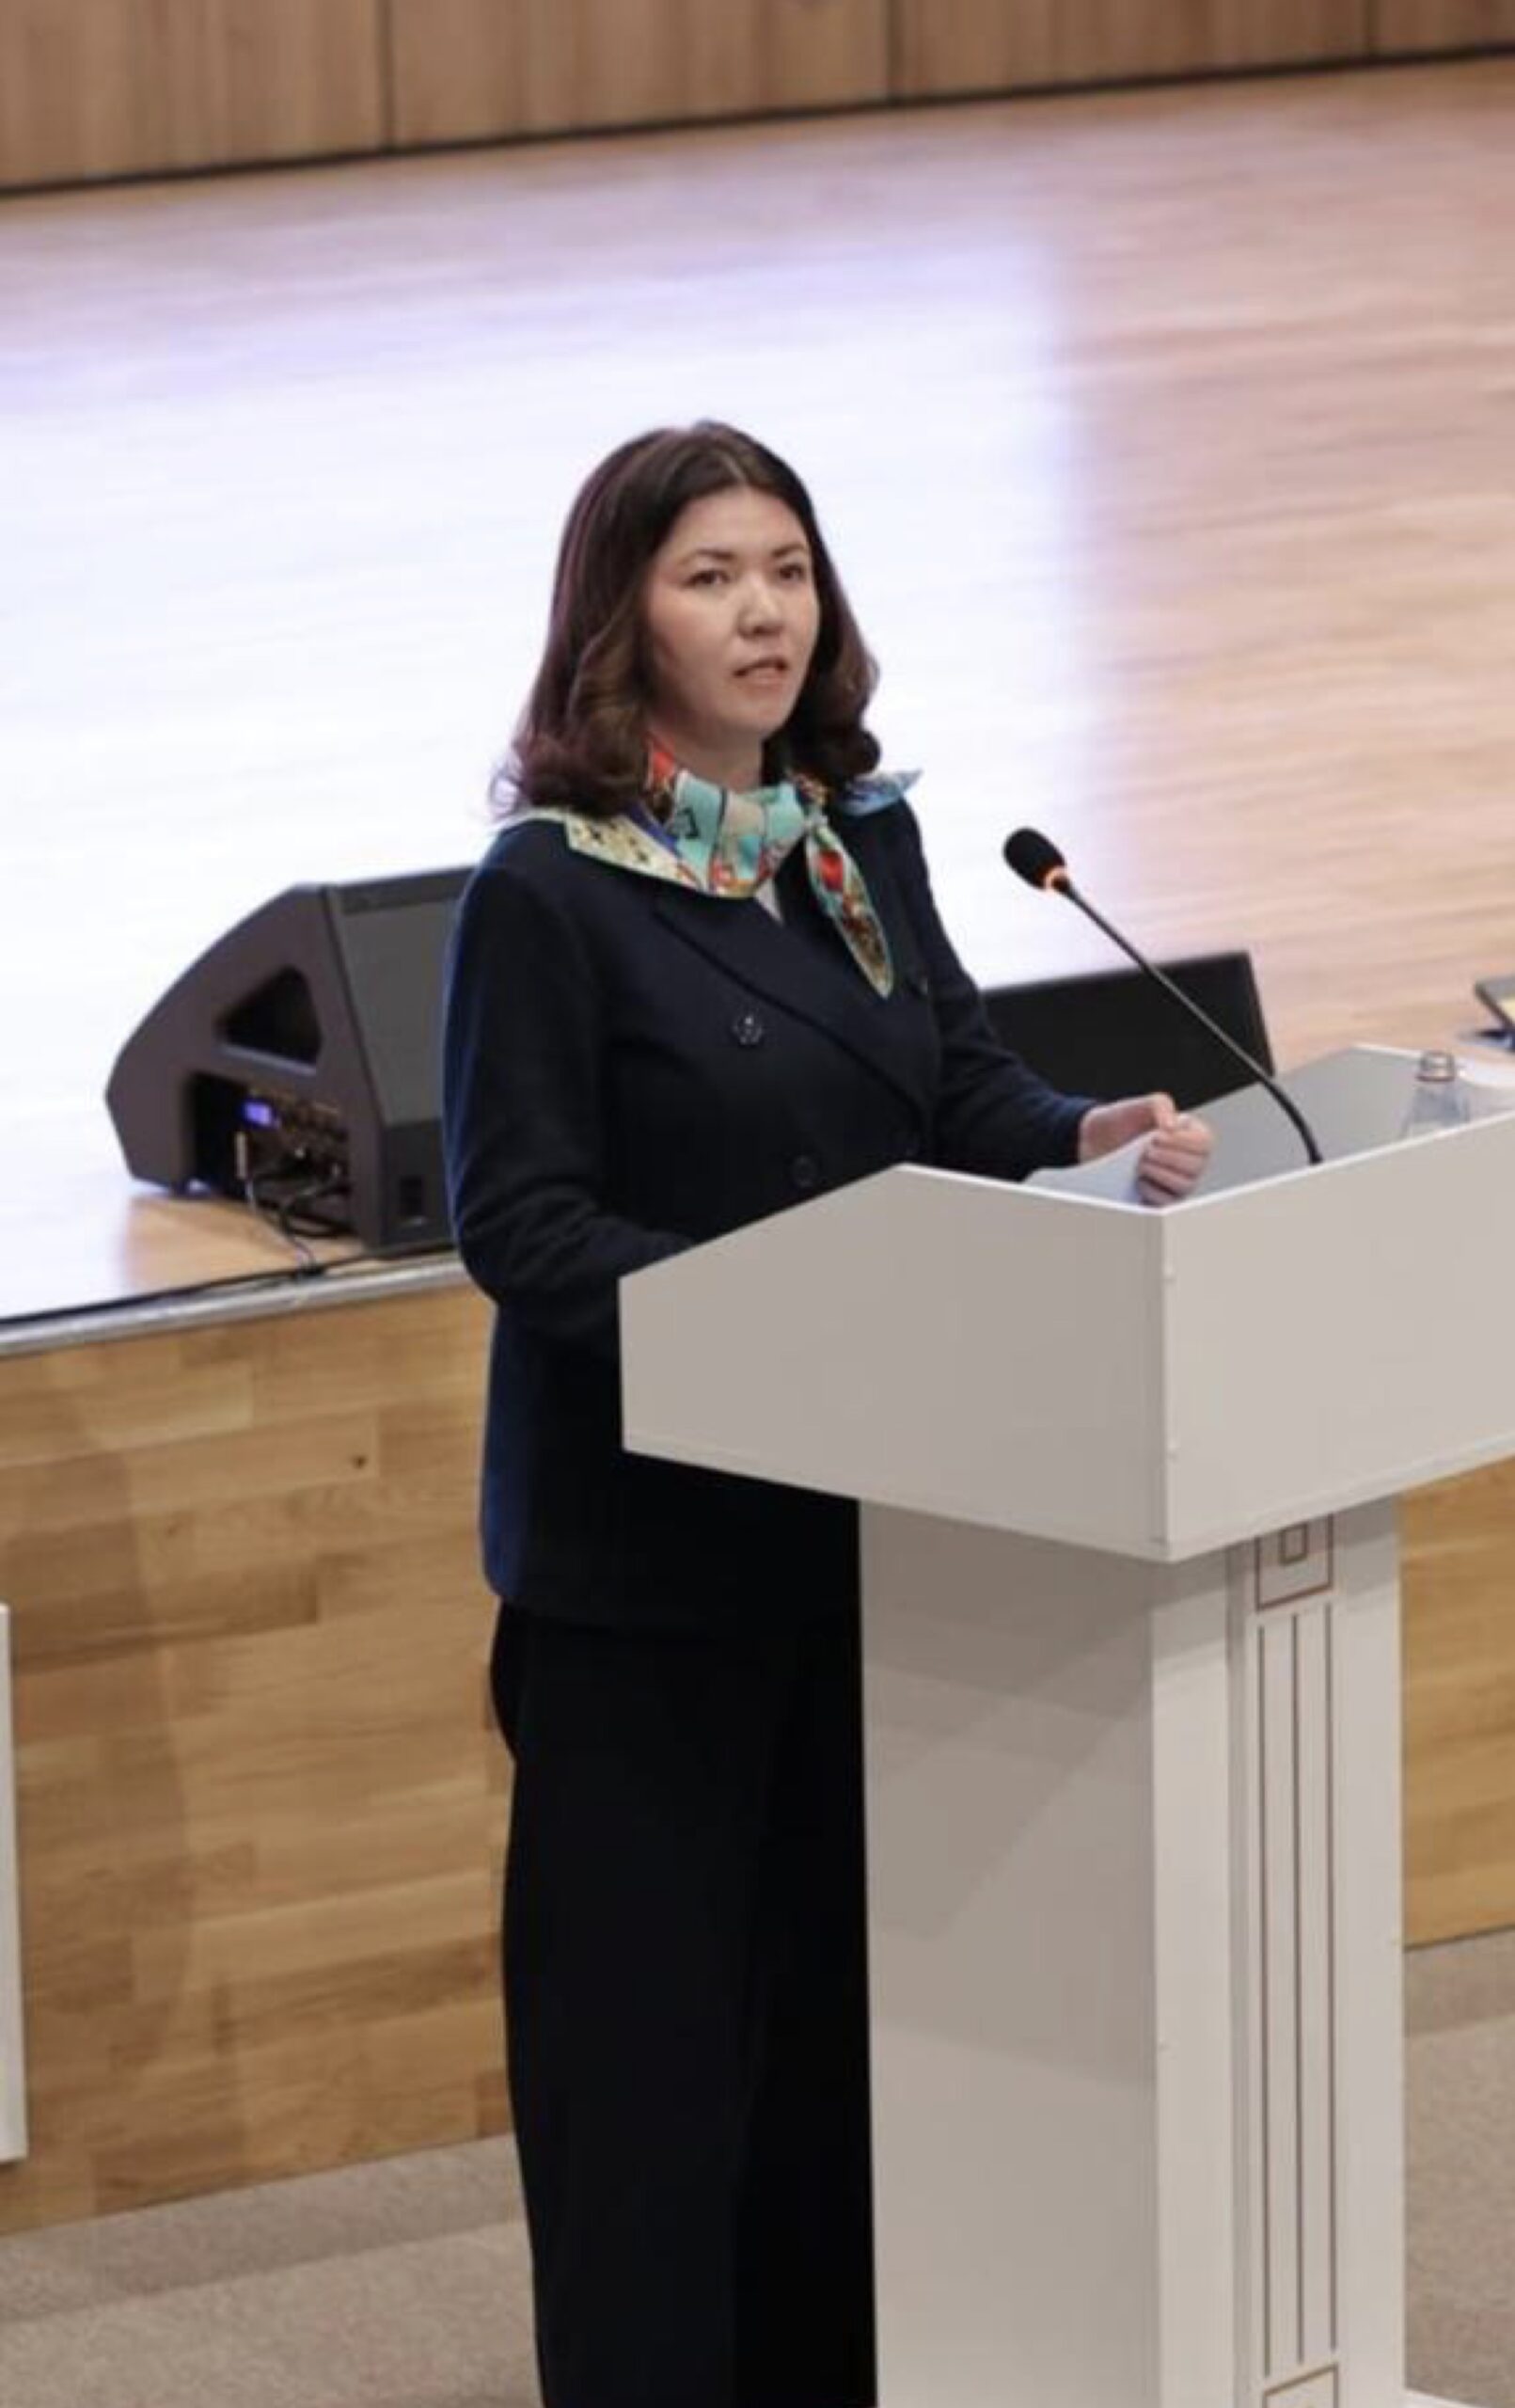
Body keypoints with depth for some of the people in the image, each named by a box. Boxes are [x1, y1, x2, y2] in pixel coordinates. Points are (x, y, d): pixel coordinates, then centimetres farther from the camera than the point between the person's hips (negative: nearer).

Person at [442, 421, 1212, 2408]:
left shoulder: (858, 842, 8)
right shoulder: (550, 891, -13)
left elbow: (965, 1093, 7)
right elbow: (519, 1221, -15)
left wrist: (1087, 1138, -15)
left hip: (857, 1505, 7)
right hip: (647, 1542, -7)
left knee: (842, 1952, 15)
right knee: (652, 1987, 0)